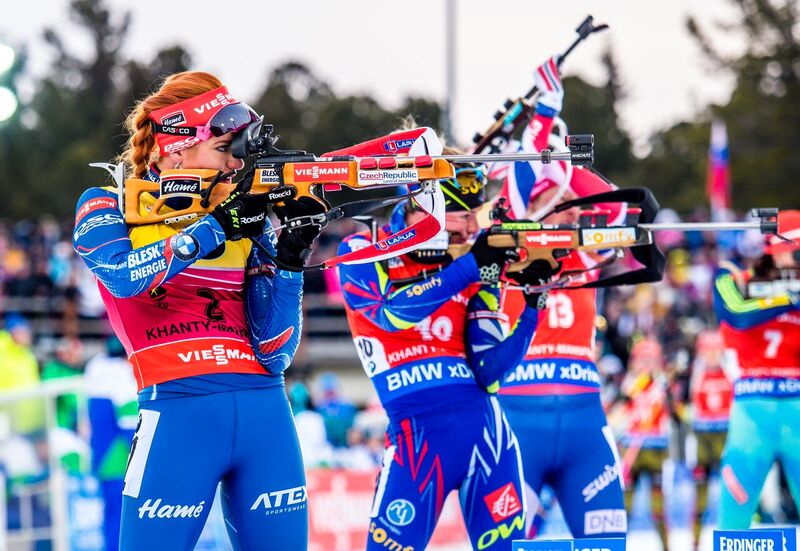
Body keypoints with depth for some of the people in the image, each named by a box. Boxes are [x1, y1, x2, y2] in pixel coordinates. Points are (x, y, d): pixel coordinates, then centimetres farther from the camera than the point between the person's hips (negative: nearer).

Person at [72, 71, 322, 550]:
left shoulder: (248, 222, 14)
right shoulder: (110, 206, 6)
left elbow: (275, 352, 7)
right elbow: (122, 274, -18)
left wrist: (292, 256, -3)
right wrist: (214, 229, -13)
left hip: (266, 413, 4)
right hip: (180, 410, -4)